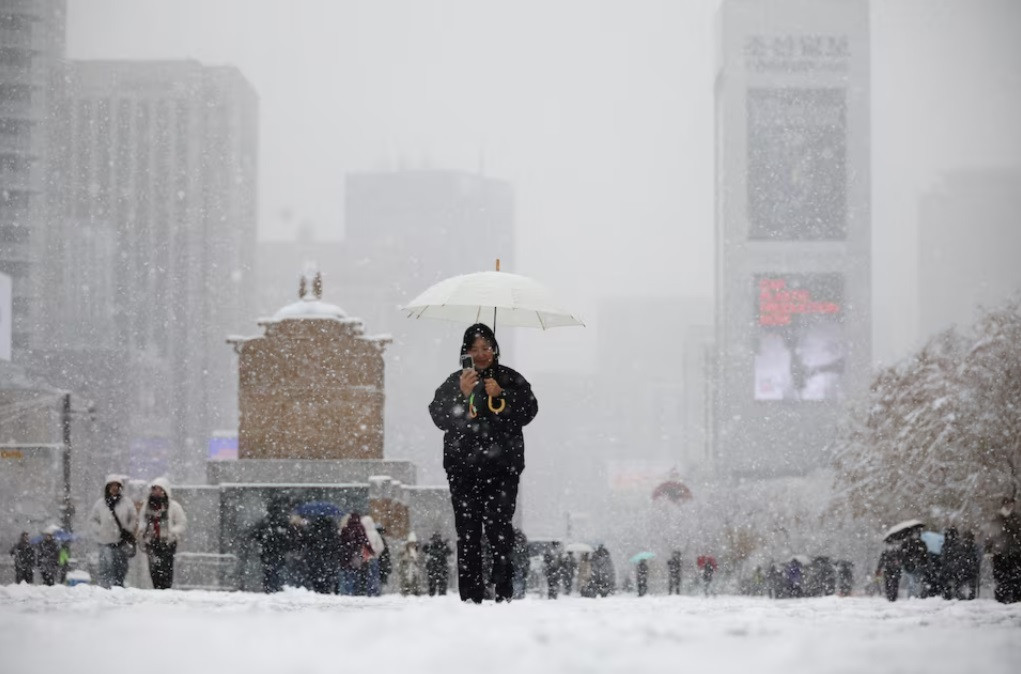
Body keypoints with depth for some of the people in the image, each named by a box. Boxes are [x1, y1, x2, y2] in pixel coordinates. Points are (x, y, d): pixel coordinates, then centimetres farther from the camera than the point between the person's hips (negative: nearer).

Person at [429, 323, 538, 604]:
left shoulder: (511, 379, 11)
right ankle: (470, 598, -1)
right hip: (463, 469, 1)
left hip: (502, 468, -1)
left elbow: (529, 410, 1)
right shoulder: (453, 383, 11)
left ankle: (504, 593, -10)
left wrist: (501, 394, -10)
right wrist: (462, 394, -14)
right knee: (468, 533, -2)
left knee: (499, 528, -14)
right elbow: (439, 417, -1)